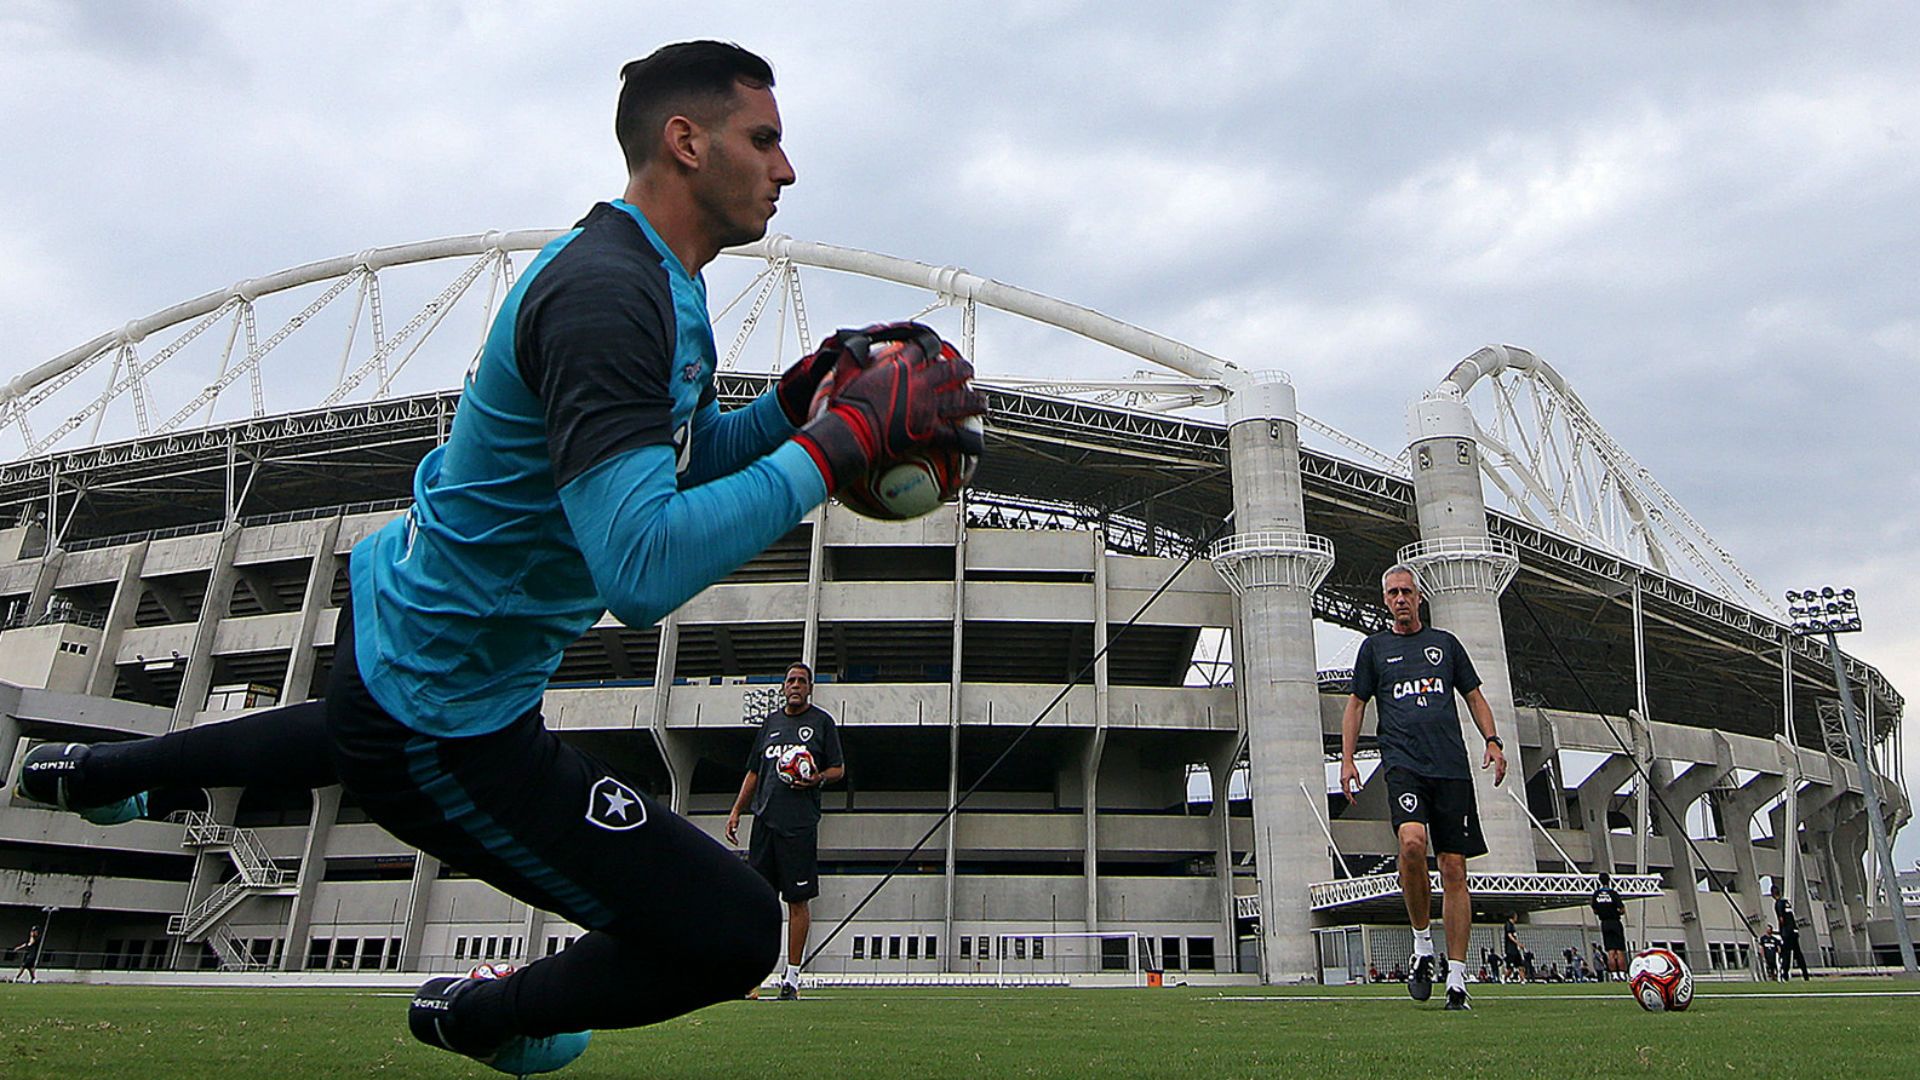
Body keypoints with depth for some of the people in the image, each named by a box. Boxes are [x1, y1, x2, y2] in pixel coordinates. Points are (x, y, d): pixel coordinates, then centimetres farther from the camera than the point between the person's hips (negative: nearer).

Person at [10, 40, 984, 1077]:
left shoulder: (650, 278, 4)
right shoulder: (608, 293, -29)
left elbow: (685, 459, 14)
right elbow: (641, 572, -39)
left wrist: (798, 393, -2)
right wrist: (848, 434, -33)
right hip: (441, 724, -11)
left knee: (356, 731, 45)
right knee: (733, 934, -9)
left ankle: (90, 769, 64)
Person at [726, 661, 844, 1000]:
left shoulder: (822, 721, 5)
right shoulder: (771, 721, 17)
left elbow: (838, 769, 5)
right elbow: (754, 771, 21)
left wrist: (817, 779, -16)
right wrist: (736, 811, 14)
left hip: (800, 823, -4)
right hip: (764, 819, 4)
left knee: (798, 899, -1)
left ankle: (792, 976, 6)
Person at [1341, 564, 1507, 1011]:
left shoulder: (1445, 643, 17)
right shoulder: (1374, 647, 14)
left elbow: (1474, 696, 20)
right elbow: (1356, 704, 15)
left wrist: (1493, 742, 5)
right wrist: (1347, 758, 4)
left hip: (1452, 768, 2)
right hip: (1402, 764, -2)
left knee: (1454, 869, -1)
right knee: (1412, 841, -28)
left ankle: (1457, 980, 5)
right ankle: (1422, 944, -9)